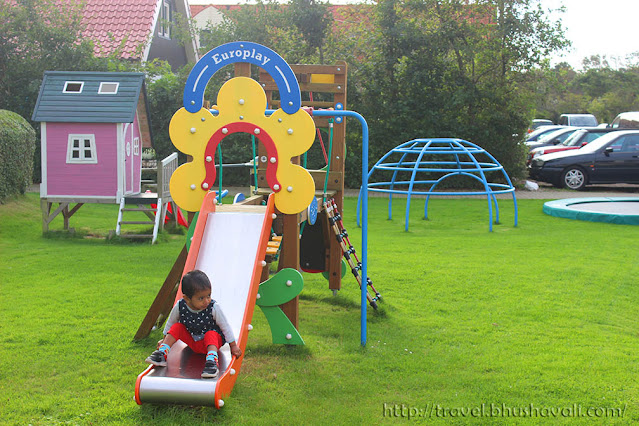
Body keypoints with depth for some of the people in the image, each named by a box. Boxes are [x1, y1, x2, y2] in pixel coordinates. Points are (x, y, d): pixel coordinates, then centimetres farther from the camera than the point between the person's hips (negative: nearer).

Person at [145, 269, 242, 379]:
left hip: (213, 341, -3)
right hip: (191, 341, 3)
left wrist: (233, 345, -8)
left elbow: (225, 327, -13)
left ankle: (212, 361, -48)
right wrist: (165, 339, 13)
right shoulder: (180, 307, -20)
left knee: (211, 334, -32)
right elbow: (170, 323, 2)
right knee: (177, 327, -15)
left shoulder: (214, 308, -26)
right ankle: (162, 354, -19)